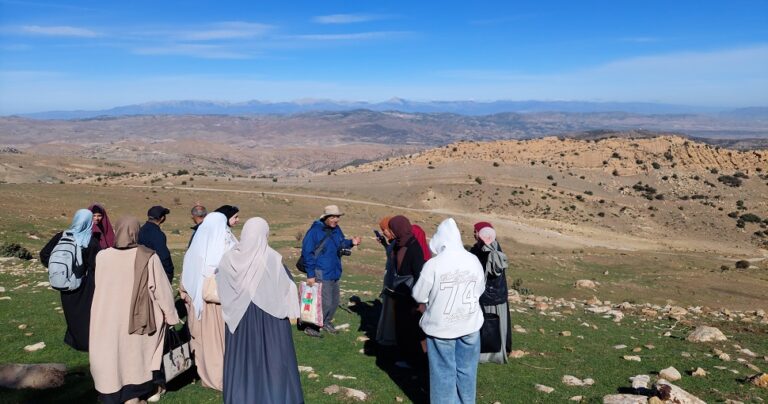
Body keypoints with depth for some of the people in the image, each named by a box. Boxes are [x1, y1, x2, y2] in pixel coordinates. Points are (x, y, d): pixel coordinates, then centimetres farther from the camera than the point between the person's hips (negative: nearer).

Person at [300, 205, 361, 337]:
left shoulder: (336, 229, 7)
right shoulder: (315, 231, -15)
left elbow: (341, 244, 18)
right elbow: (307, 253, -16)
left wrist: (351, 242, -4)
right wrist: (310, 274, -17)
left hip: (334, 272, 8)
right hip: (321, 273, -8)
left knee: (334, 300, 16)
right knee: (325, 302, -8)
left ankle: (326, 322, 37)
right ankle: (310, 327, 9)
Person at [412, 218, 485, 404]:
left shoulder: (433, 264, -20)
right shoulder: (474, 260, -9)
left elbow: (419, 295, -10)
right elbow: (480, 290, 4)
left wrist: (429, 303, 10)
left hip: (441, 326, -3)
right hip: (470, 324, 3)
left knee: (444, 371, 11)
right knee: (466, 369, 18)